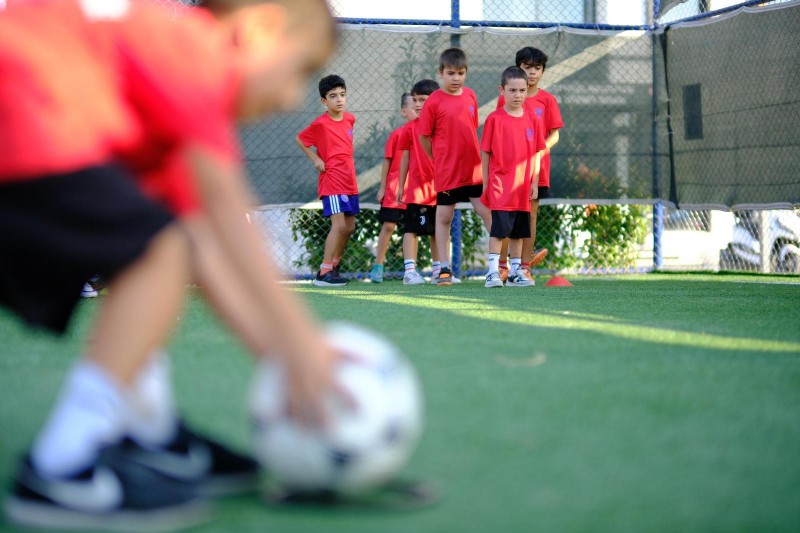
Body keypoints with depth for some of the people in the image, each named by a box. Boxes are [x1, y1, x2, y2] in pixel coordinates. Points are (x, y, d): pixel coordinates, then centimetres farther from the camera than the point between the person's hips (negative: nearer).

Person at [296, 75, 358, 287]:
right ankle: (324, 273, -14)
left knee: (349, 226, 10)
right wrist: (315, 159, -6)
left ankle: (333, 265, 27)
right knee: (339, 224, -17)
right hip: (332, 181, -7)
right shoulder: (320, 123, -11)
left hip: (350, 182, 8)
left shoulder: (350, 119, 8)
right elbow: (300, 140, 2)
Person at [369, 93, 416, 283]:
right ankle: (378, 266, 9)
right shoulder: (397, 134, -4)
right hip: (394, 189, -2)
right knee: (388, 226, -1)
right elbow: (387, 161, 1)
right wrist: (382, 187, 1)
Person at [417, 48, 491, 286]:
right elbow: (424, 136, -2)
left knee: (487, 211, 1)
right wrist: (439, 159, 5)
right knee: (443, 216, 6)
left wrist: (478, 157, 9)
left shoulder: (470, 96, 6)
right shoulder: (434, 101, -8)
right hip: (446, 171, -3)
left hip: (474, 169, 3)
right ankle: (445, 268, 13)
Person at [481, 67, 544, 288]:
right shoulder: (495, 118, -4)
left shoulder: (531, 119, 7)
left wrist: (534, 182, 7)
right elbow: (485, 153, -1)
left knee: (518, 232, 11)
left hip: (522, 187, 4)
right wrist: (485, 183, -3)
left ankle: (515, 272, 19)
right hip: (500, 185, -4)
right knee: (498, 230, -8)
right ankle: (493, 272, -5)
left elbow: (536, 153, 11)